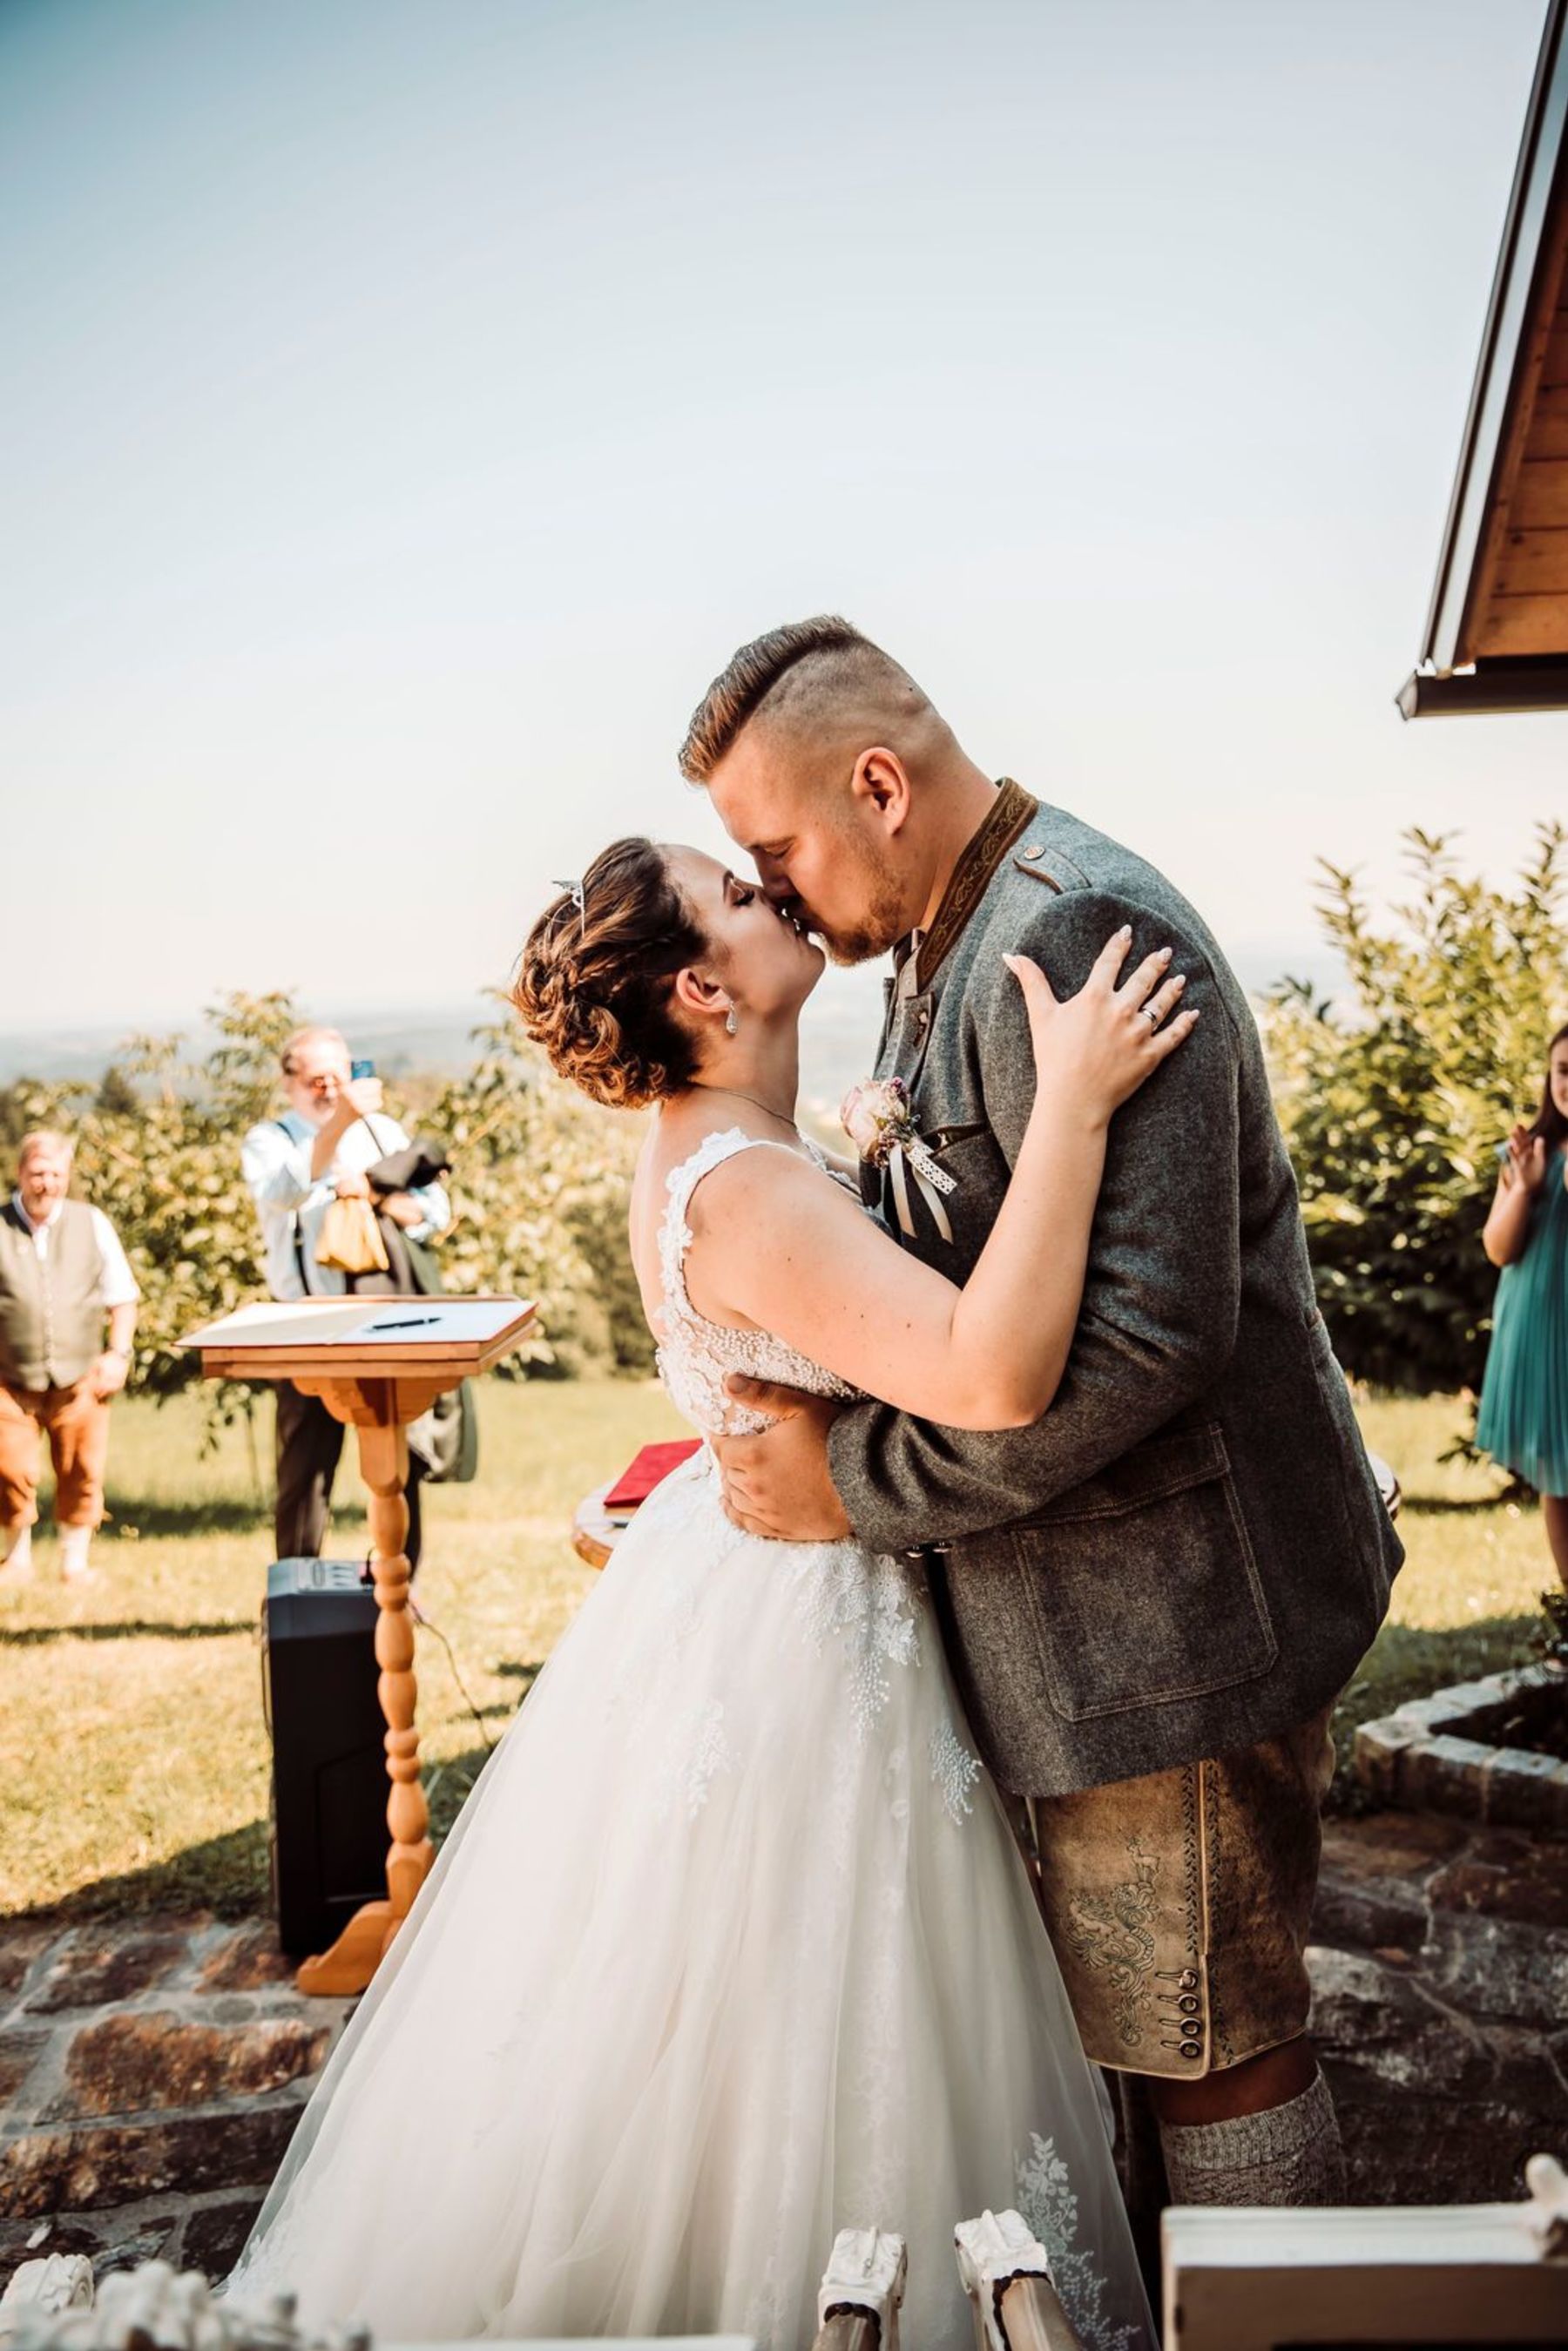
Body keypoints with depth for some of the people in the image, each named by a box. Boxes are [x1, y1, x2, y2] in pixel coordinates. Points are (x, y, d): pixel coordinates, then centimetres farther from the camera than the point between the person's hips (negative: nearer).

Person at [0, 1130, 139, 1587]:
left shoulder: (92, 1224, 7)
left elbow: (122, 1296, 12)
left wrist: (119, 1352, 1)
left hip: (79, 1377, 1)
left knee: (81, 1472, 3)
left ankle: (76, 1558, 18)